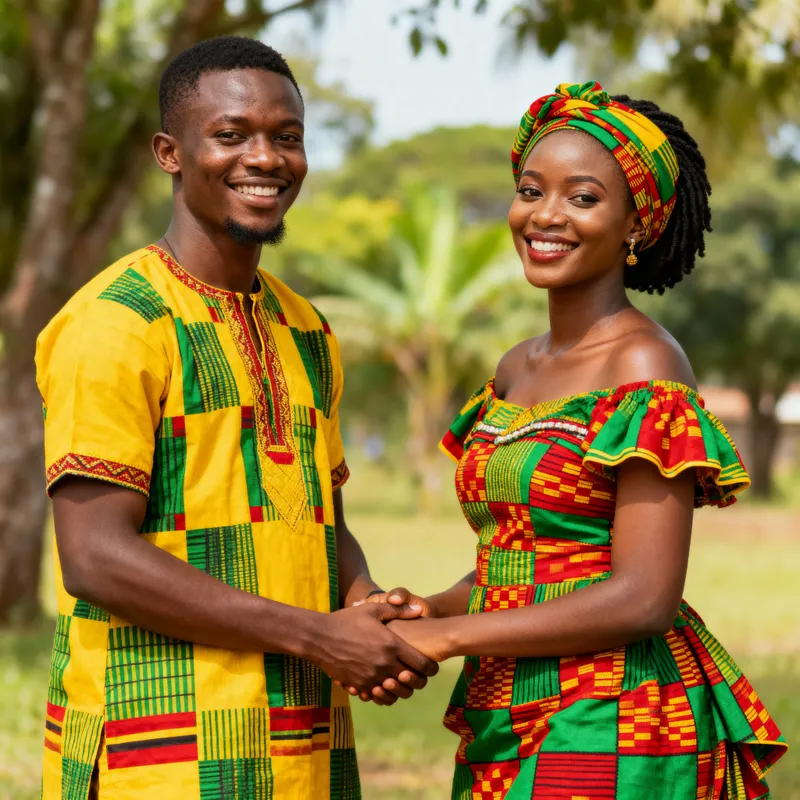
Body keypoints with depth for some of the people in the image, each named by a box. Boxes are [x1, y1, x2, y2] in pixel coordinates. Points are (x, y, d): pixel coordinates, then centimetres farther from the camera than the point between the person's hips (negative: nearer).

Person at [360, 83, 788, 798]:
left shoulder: (646, 366, -12)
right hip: (508, 729, 7)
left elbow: (643, 599, -18)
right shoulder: (516, 370, 11)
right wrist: (421, 611, -2)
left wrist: (444, 634, -15)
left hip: (611, 733, -7)